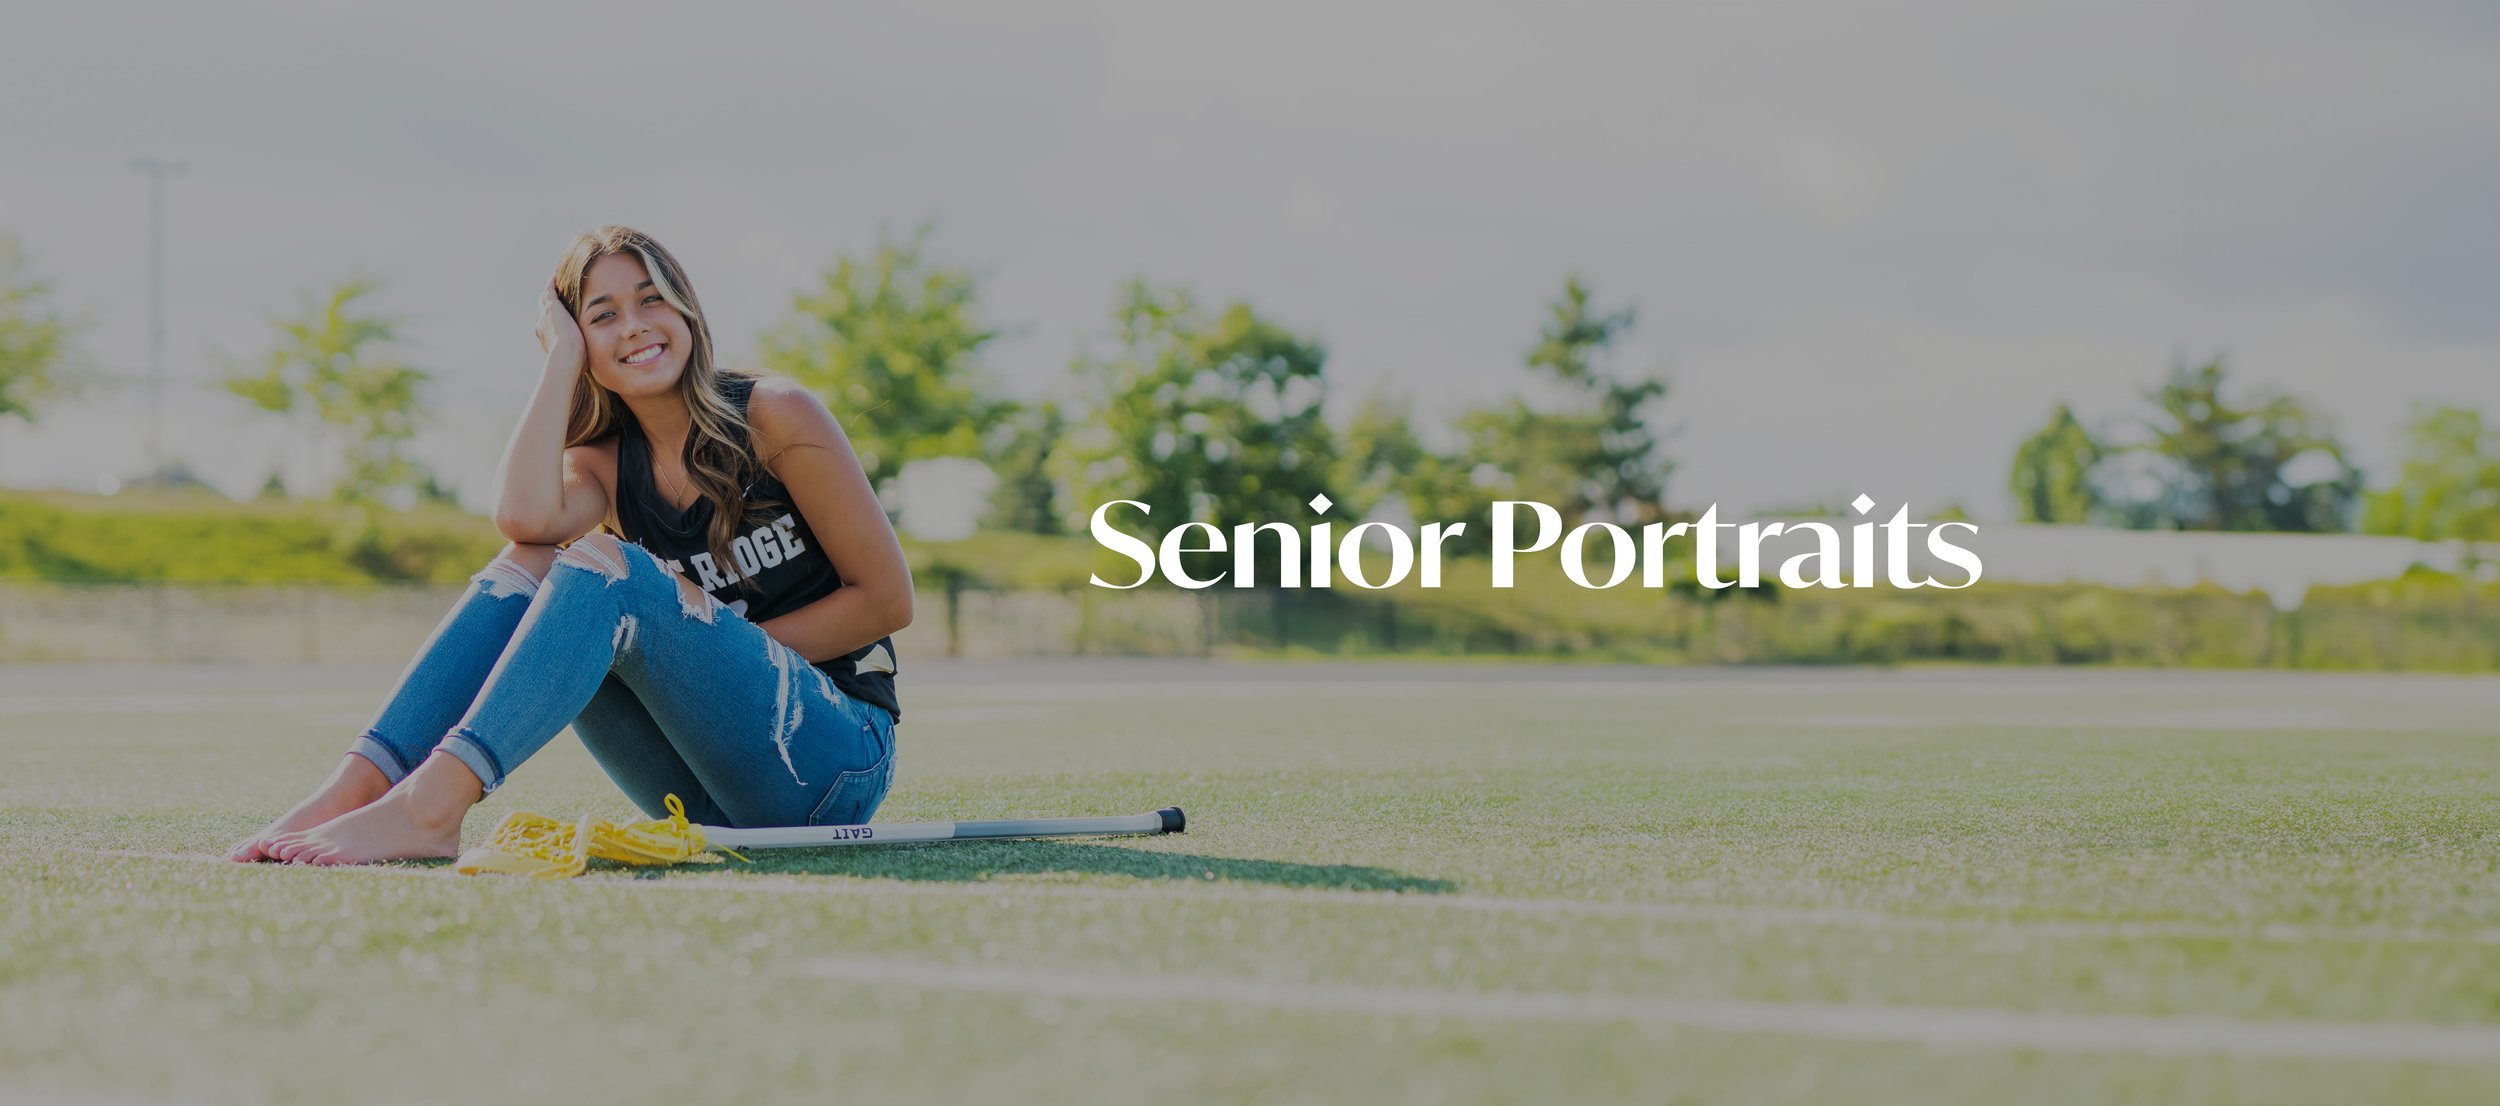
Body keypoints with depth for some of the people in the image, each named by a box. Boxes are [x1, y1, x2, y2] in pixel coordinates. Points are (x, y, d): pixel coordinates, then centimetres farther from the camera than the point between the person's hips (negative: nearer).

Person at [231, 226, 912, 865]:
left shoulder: (774, 416, -3)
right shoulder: (602, 462, 9)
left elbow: (887, 599, -5)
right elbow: (524, 516, -17)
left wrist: (725, 652, -10)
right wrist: (563, 354, -7)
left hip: (841, 758, -4)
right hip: (704, 792, 5)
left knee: (603, 565, -25)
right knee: (527, 563, -13)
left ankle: (430, 804, -43)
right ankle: (362, 783, -28)